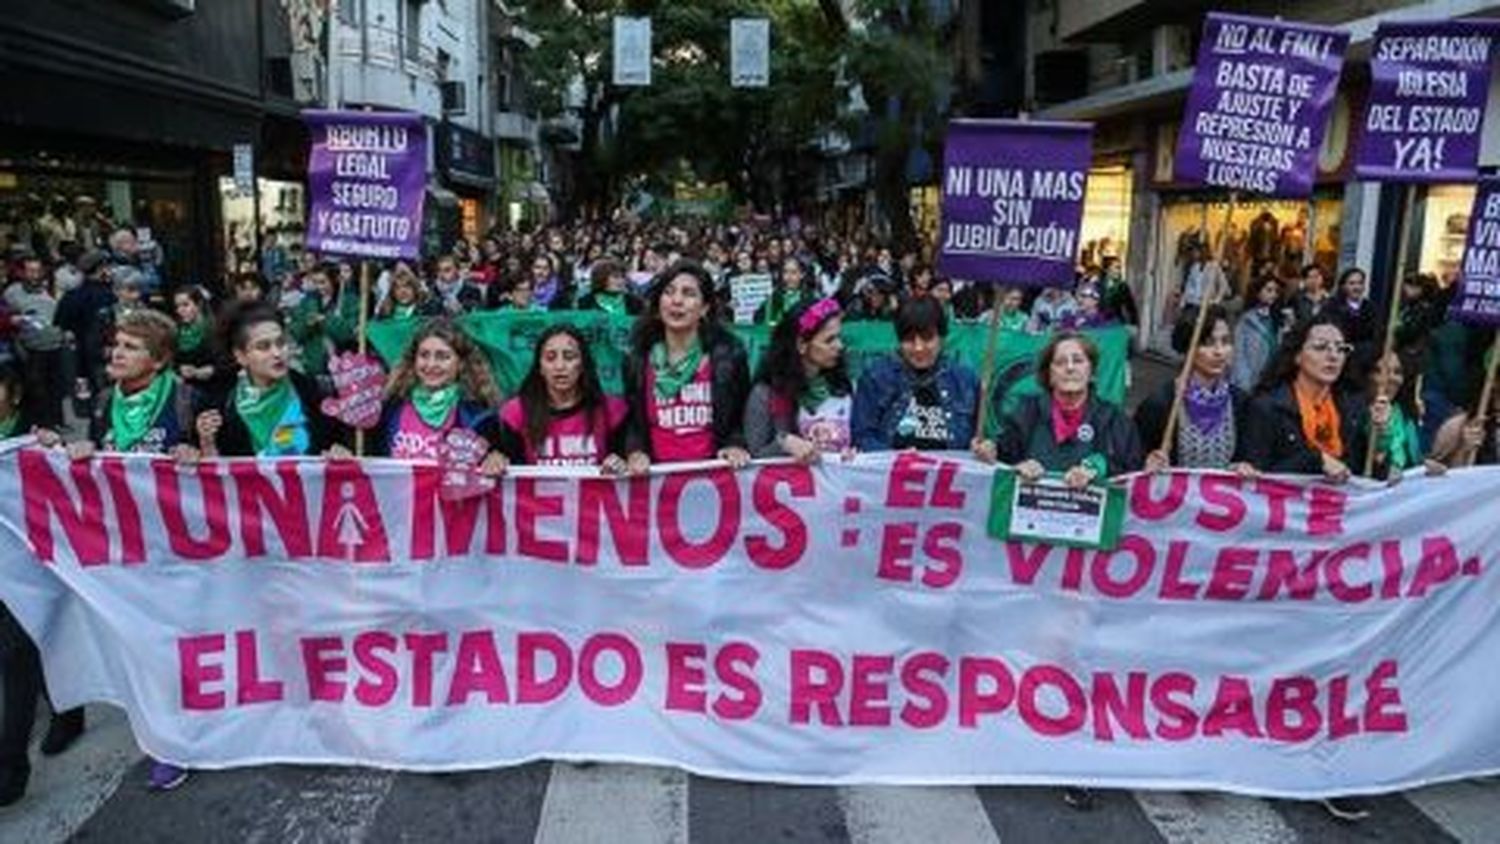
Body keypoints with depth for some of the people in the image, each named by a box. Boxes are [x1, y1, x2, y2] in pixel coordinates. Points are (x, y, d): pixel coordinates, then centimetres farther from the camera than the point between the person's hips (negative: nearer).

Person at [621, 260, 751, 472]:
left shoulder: (729, 354, 3)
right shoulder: (638, 359, 7)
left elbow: (742, 417, 10)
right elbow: (633, 422, 12)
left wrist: (736, 445, -8)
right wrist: (636, 452, -6)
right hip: (658, 472, 1)